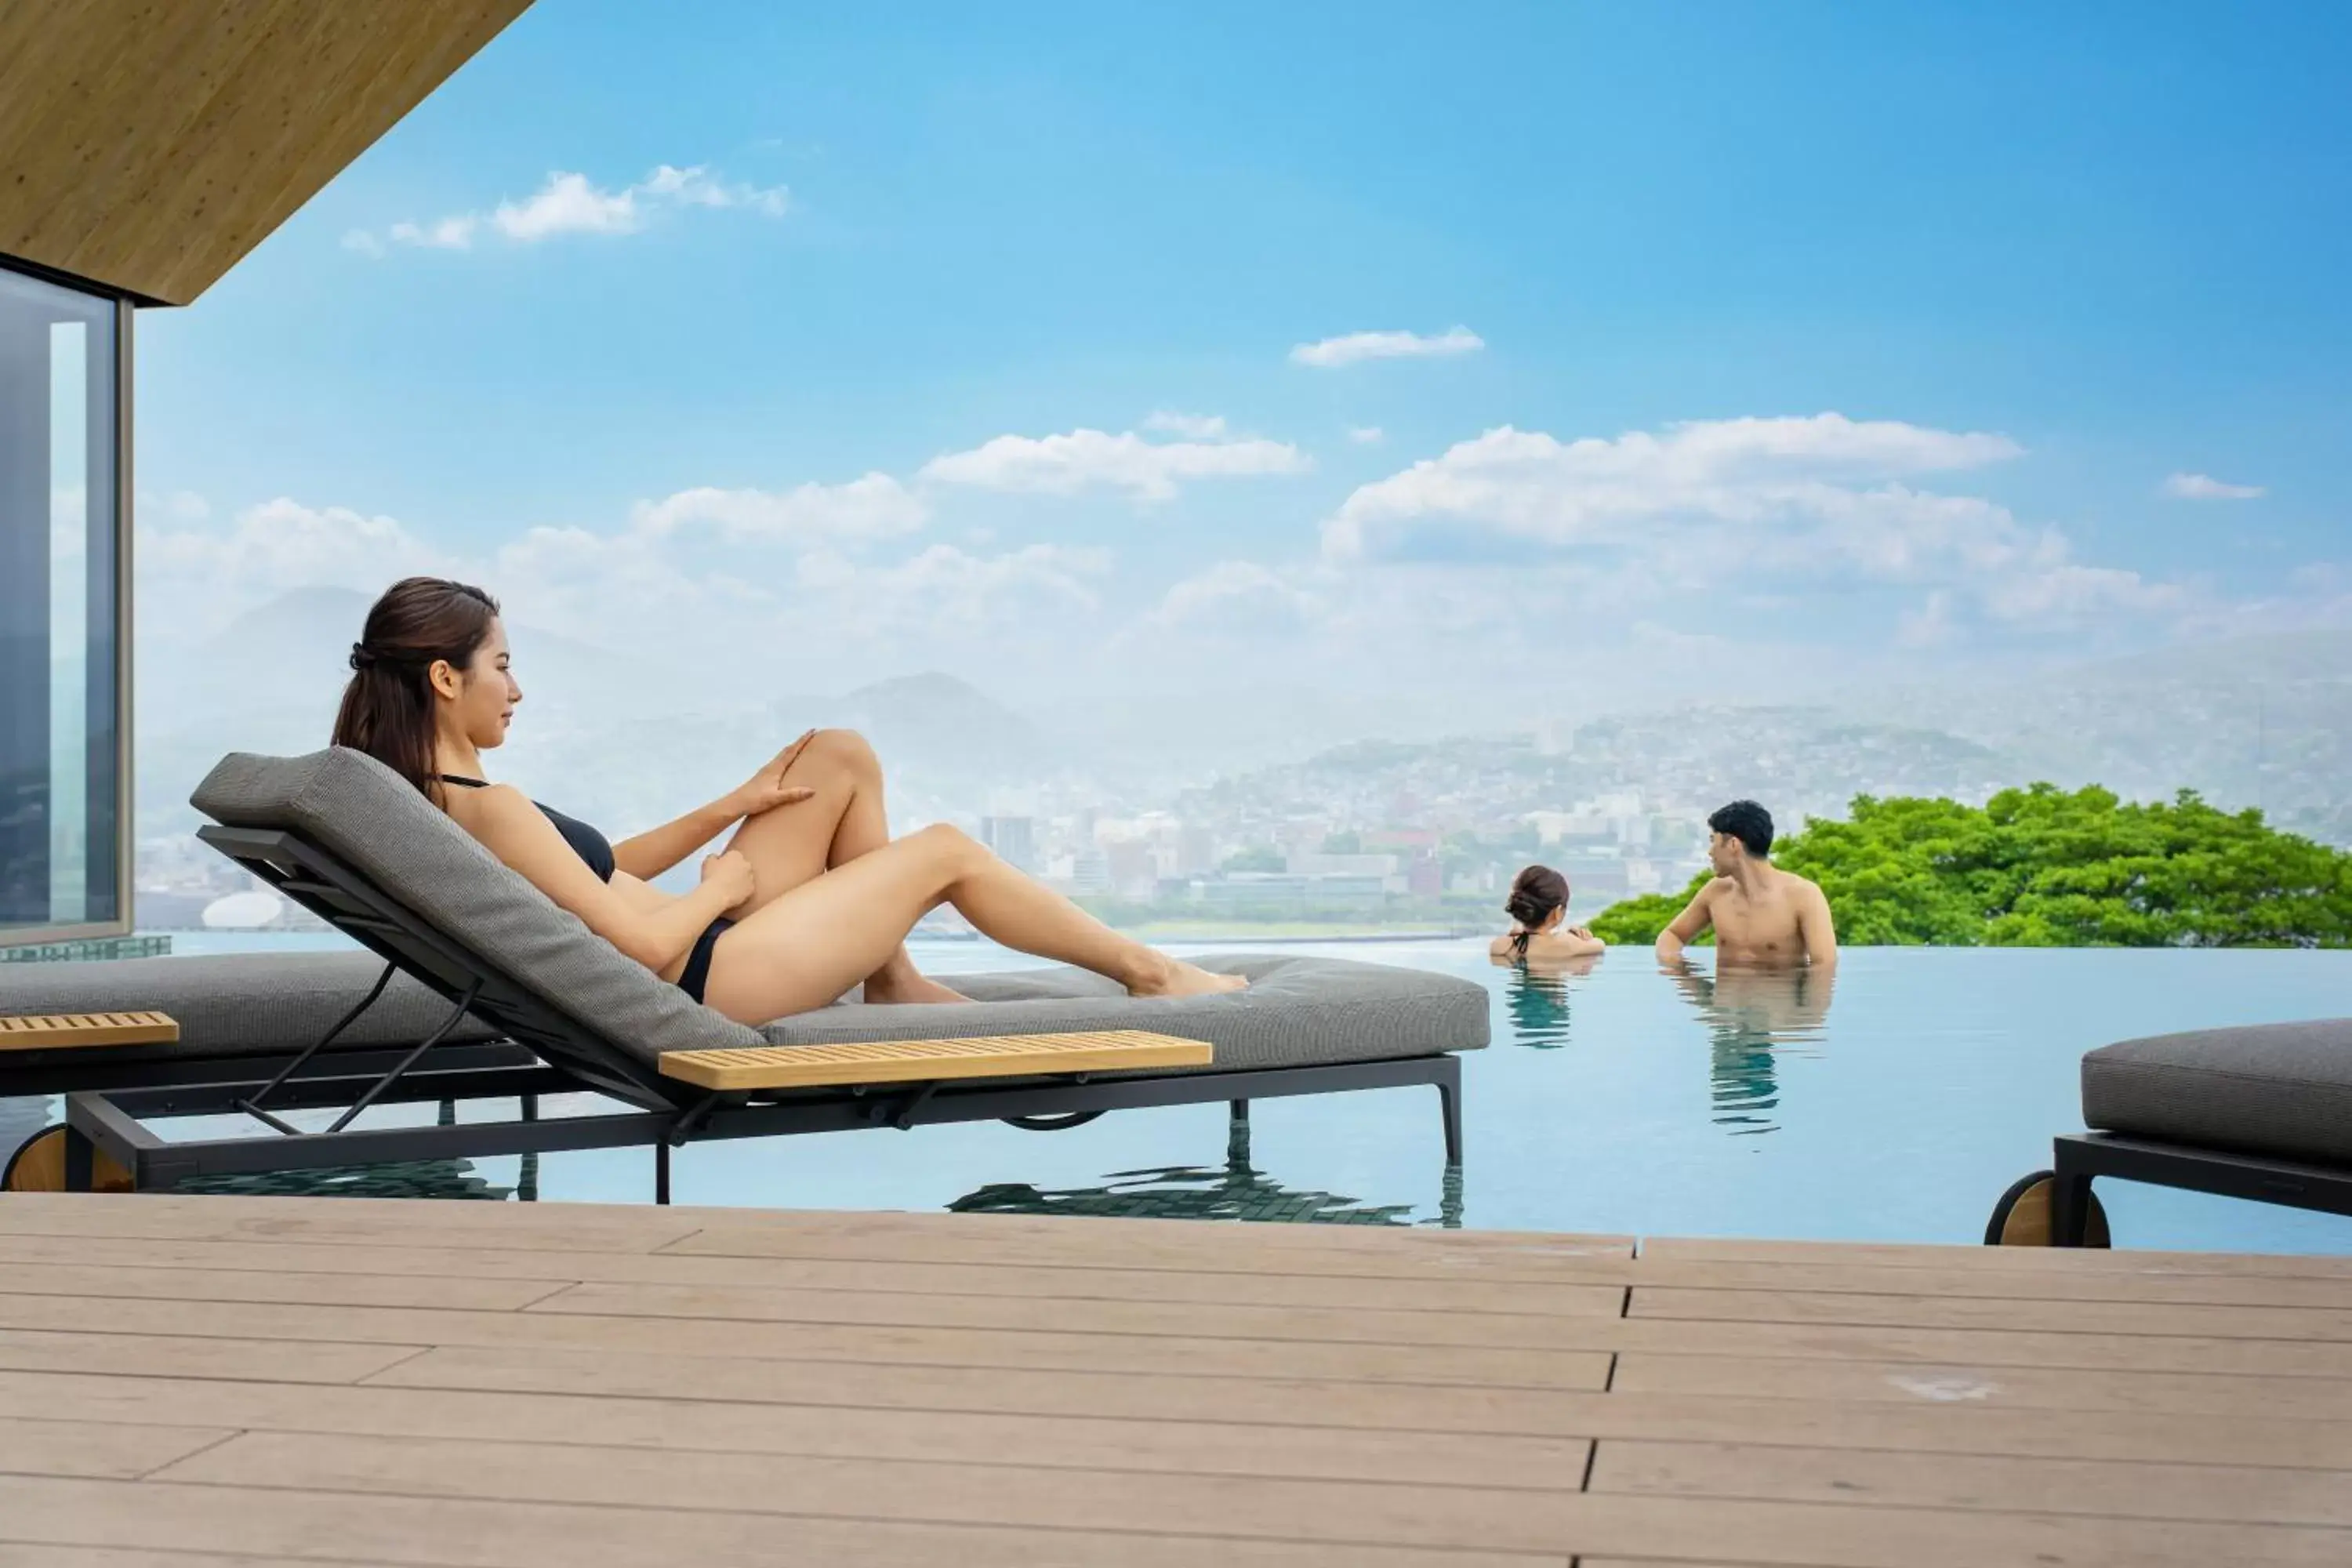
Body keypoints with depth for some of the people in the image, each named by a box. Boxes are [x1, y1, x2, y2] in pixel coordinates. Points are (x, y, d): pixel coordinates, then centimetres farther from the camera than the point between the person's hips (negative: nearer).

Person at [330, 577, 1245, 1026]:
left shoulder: (424, 800, 5)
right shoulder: (491, 808, -26)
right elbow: (647, 942, -26)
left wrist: (729, 811, 9)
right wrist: (725, 883, -6)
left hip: (699, 945, 10)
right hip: (705, 982, -10)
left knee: (844, 758, 13)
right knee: (945, 851, 3)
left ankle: (890, 976, 21)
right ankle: (1150, 972, 21)